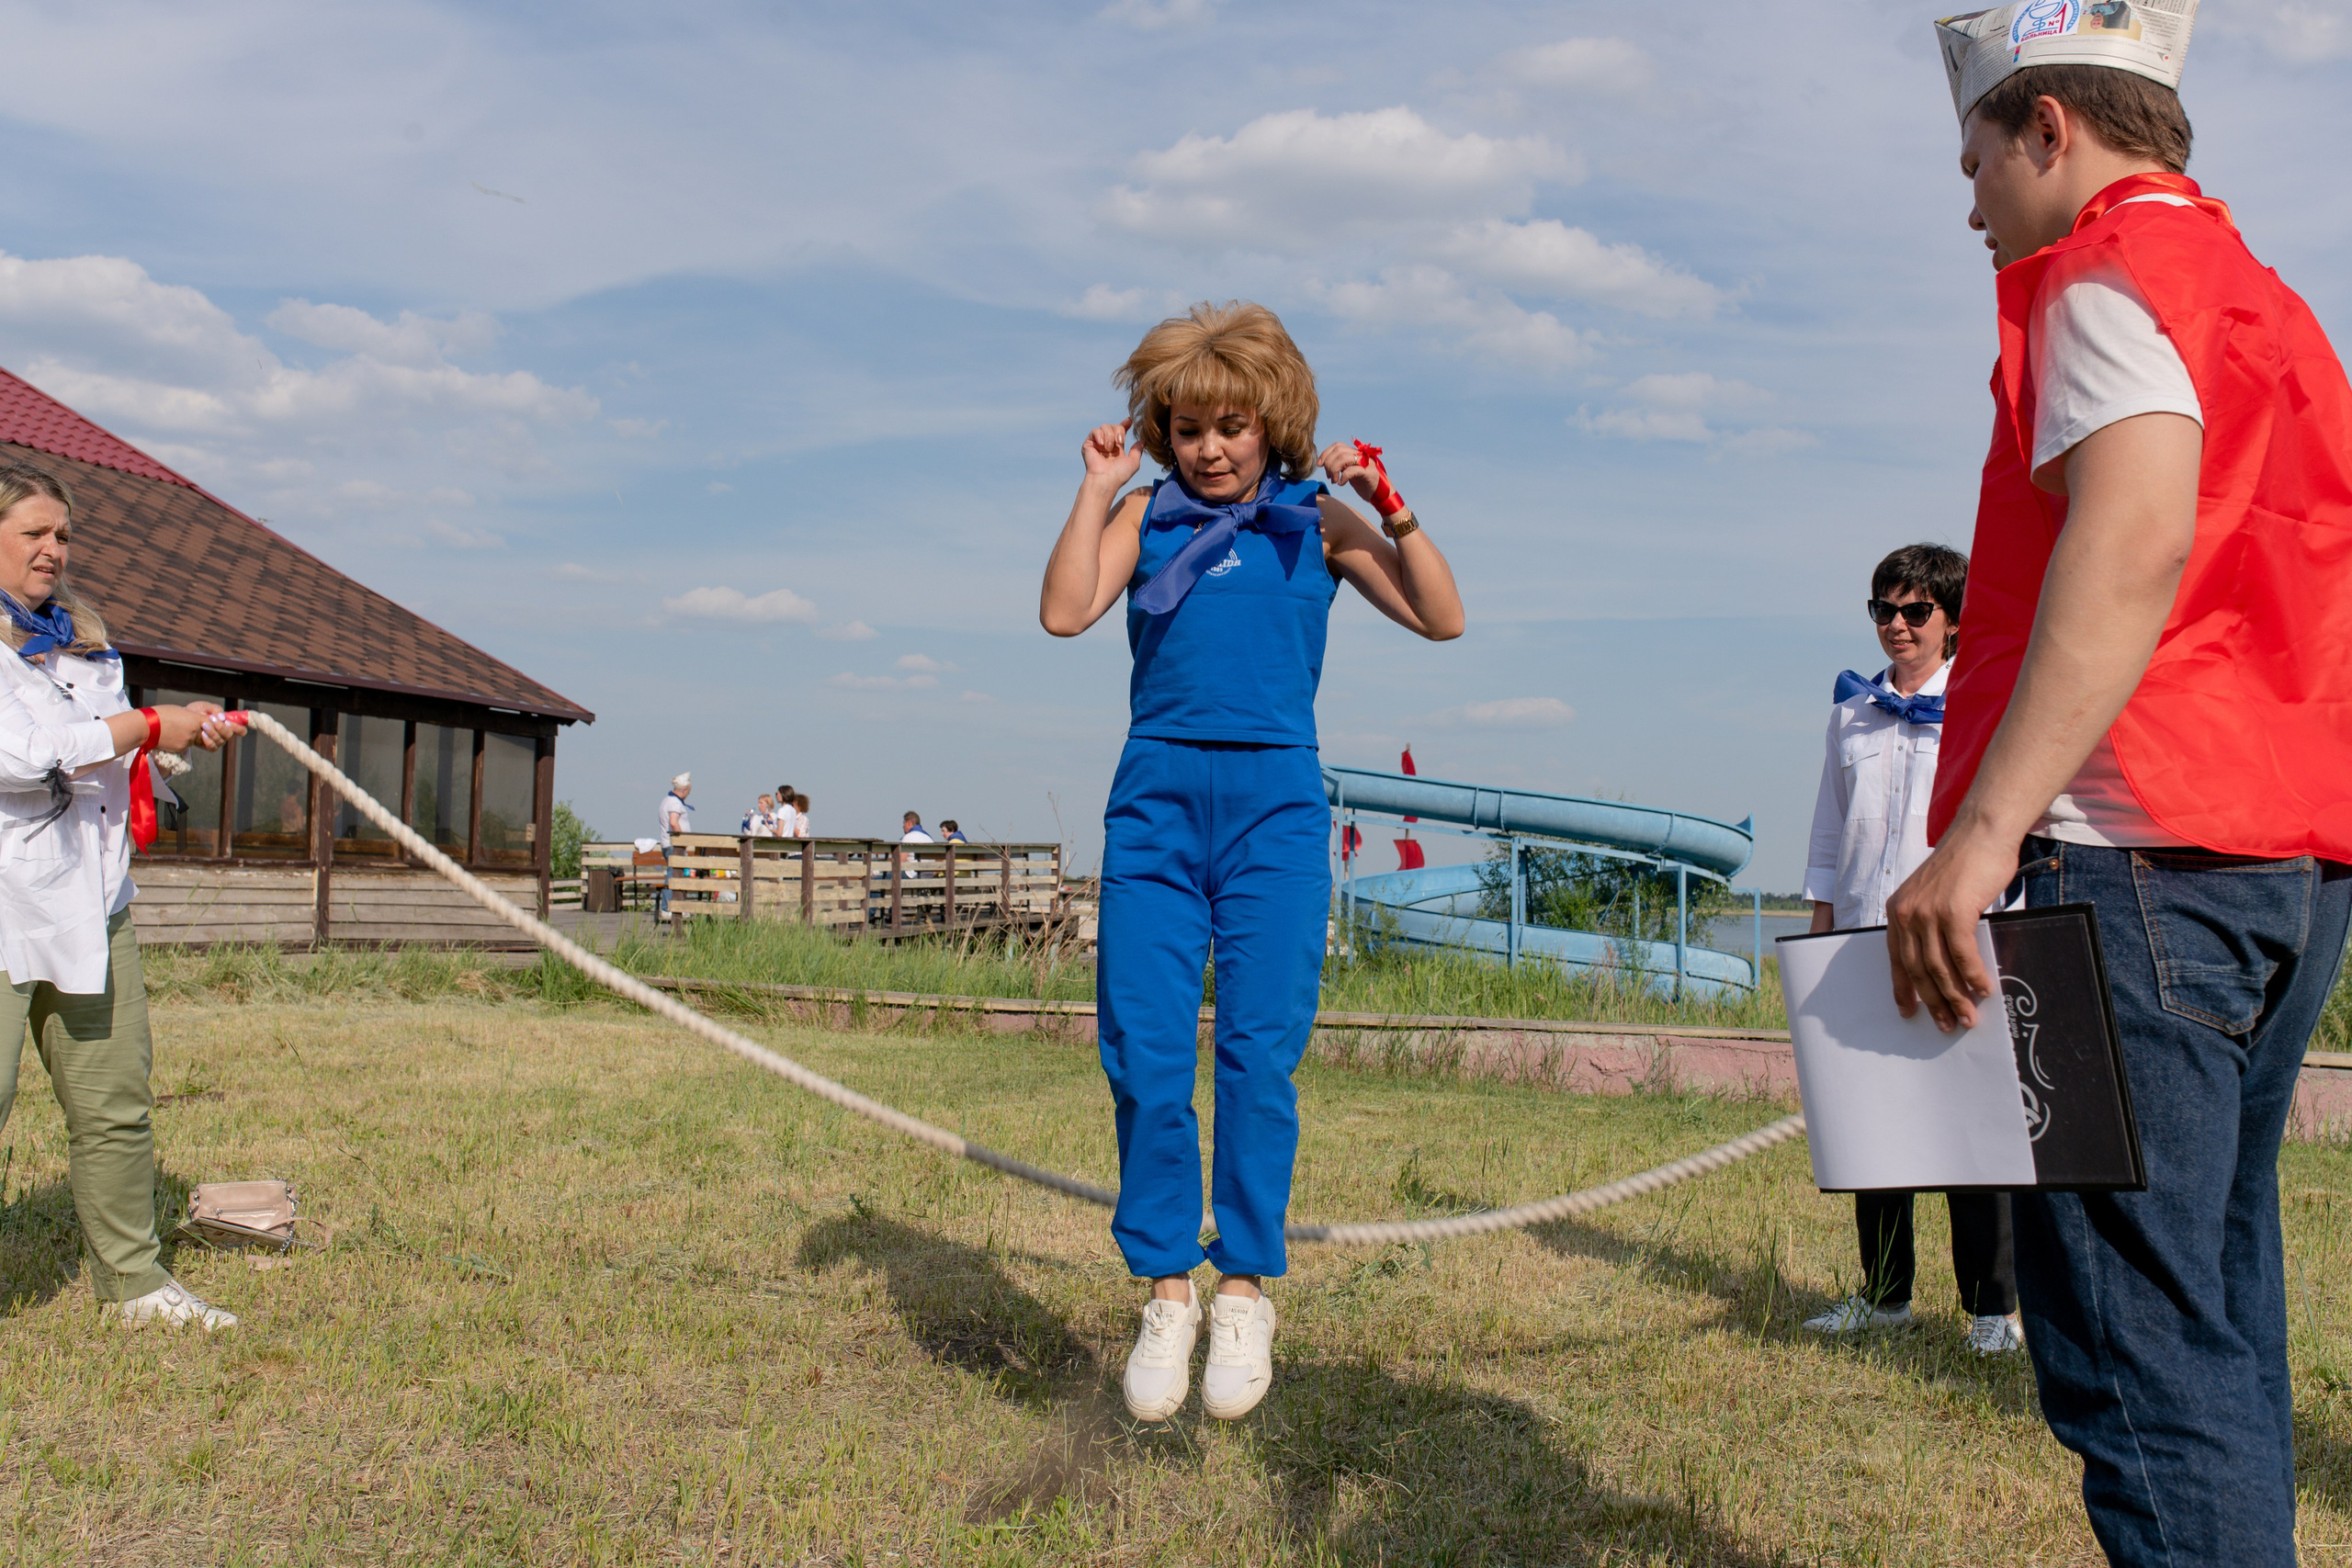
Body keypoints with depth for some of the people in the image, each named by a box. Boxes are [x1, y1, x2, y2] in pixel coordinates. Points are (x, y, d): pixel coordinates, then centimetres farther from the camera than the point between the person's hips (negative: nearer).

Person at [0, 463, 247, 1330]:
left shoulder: (80, 635, 19)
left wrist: (184, 735, 4)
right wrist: (146, 727, -13)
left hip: (90, 898, 7)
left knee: (115, 1106, 10)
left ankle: (133, 1281, 20)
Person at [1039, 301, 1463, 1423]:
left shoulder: (1316, 518, 11)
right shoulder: (1145, 515, 12)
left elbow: (1441, 619, 6)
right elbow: (1065, 613, -2)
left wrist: (1391, 508, -4)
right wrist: (1097, 489, -1)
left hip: (1276, 797, -1)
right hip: (1157, 794, 1)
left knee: (1259, 1051, -3)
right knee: (1142, 1051, -4)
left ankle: (1245, 1291, 11)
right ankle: (1165, 1289, 10)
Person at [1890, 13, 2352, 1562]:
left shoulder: (2110, 269, -4)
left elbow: (2132, 542, -22)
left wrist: (1982, 832, -29)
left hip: (2142, 853, -10)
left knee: (2133, 1338, -10)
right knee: (2217, 1325, 14)